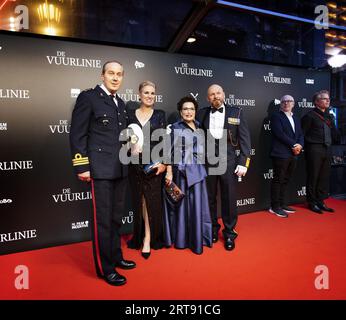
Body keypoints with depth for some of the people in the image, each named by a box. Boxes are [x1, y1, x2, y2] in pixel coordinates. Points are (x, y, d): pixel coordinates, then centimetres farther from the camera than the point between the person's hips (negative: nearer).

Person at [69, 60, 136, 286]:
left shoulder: (121, 103, 16)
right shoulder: (88, 97, -5)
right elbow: (77, 134, -9)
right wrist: (82, 166, -14)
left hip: (120, 169, 7)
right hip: (100, 168, -7)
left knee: (116, 217, 16)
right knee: (102, 219, 0)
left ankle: (116, 256, 32)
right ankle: (105, 268, 15)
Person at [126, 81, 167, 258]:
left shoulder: (160, 114, 4)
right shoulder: (130, 114, 7)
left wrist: (163, 162, -9)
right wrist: (131, 147, -13)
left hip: (155, 162, -1)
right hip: (136, 164, 2)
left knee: (152, 200, 2)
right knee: (139, 200, 10)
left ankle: (149, 238, 15)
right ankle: (140, 236, 27)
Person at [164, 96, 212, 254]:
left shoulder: (200, 127, 12)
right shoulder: (175, 128, -4)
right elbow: (170, 151, -8)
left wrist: (203, 169, 15)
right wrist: (169, 172, -14)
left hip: (198, 171, 5)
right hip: (182, 171, -5)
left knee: (198, 205, 9)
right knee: (182, 204, 4)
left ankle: (197, 238, 24)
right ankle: (181, 239, 18)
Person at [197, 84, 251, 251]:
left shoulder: (236, 112, 3)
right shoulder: (202, 113, 7)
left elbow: (244, 139, 0)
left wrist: (243, 162, -7)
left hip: (228, 160, -1)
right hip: (207, 161, 2)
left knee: (229, 198, 6)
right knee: (209, 198, 11)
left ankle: (229, 233, 23)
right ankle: (212, 229, 30)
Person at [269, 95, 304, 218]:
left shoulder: (296, 118, 20)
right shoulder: (276, 116, -3)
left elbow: (300, 134, 15)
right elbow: (280, 133, -14)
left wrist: (300, 145, -5)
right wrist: (293, 145, -14)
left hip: (293, 154, 7)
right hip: (281, 154, -7)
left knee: (285, 180, 13)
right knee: (278, 180, -2)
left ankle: (282, 204, 22)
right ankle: (275, 207, 6)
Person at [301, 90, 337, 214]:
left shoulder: (329, 116, 16)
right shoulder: (310, 115, -7)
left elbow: (334, 134, 16)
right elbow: (302, 133, -10)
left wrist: (332, 122, 2)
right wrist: (310, 142, -5)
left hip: (327, 149, 7)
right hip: (314, 150, -7)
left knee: (324, 177, 10)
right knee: (313, 177, 0)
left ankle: (320, 201, 21)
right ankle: (312, 203, 11)